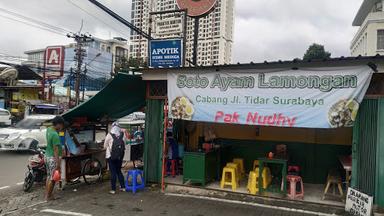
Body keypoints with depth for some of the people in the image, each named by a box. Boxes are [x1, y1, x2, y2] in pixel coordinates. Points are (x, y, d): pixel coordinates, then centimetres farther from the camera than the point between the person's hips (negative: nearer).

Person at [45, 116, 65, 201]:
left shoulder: (48, 129, 2)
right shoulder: (55, 135, -25)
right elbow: (55, 150, -25)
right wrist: (58, 163, -23)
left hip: (47, 155, 9)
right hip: (53, 158, -9)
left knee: (49, 176, 18)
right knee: (53, 178, 3)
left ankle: (47, 194, 27)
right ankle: (49, 196, 12)